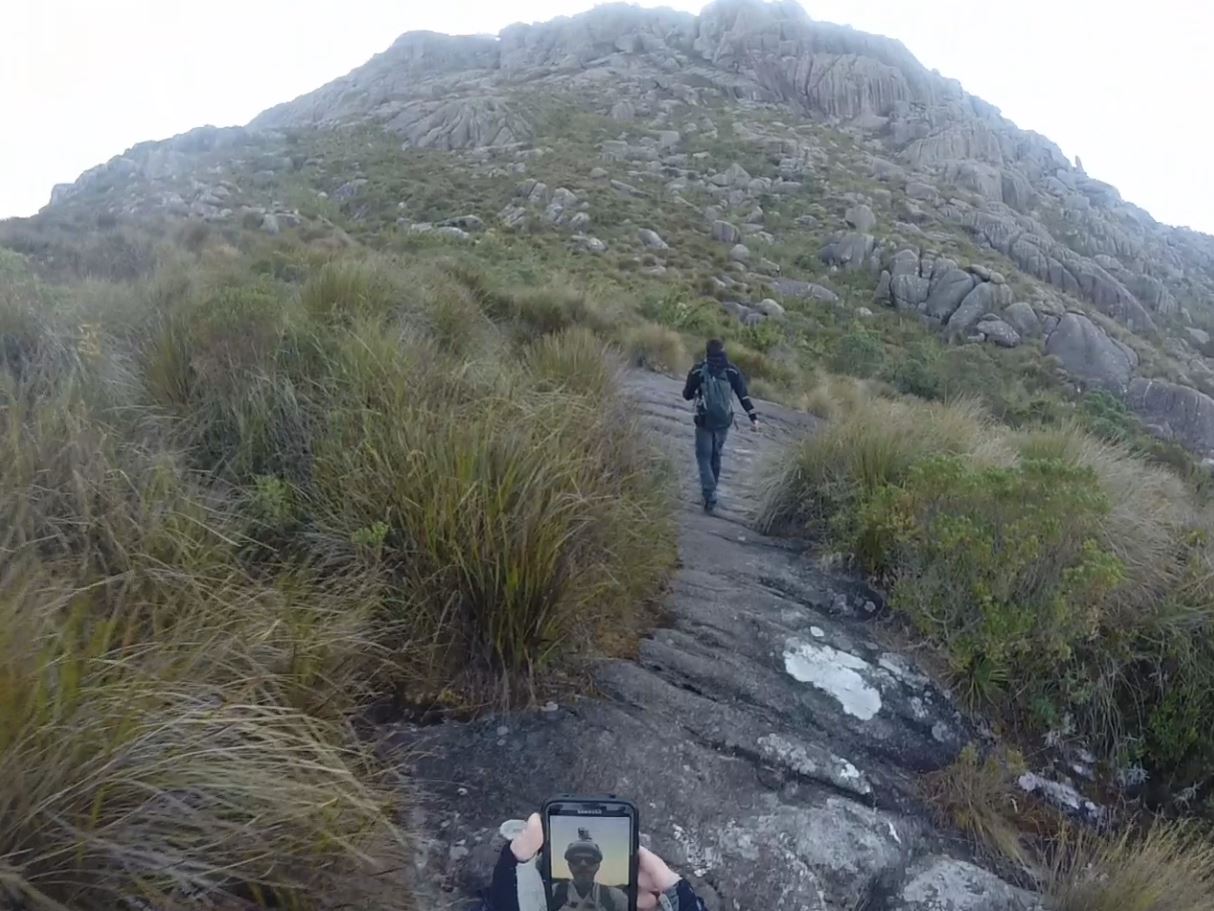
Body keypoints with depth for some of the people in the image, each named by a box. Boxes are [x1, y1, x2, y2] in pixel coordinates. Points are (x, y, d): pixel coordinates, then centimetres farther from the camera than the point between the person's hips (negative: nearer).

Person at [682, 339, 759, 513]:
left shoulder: (698, 371, -7)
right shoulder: (732, 371, -1)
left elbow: (687, 395, 2)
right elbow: (744, 396, -4)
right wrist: (753, 416, -1)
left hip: (704, 421, -3)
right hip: (724, 421, 3)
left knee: (704, 457, 4)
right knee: (716, 455, 20)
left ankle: (710, 495, -12)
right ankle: (711, 489, 33)